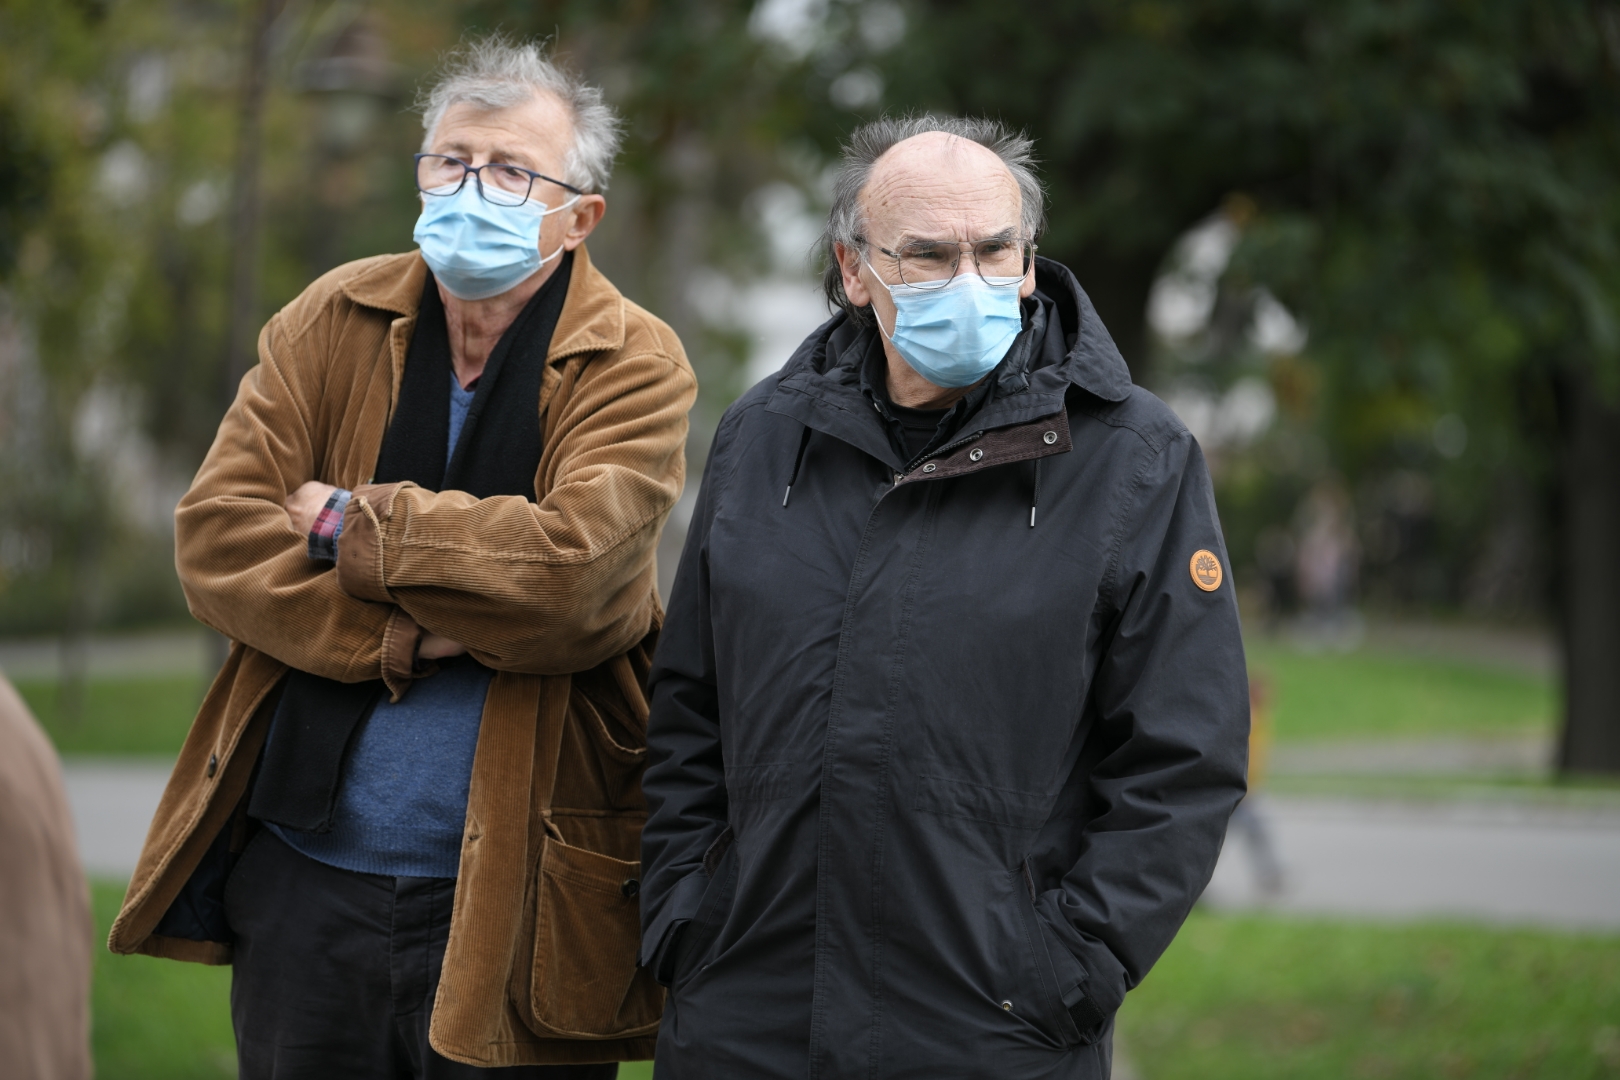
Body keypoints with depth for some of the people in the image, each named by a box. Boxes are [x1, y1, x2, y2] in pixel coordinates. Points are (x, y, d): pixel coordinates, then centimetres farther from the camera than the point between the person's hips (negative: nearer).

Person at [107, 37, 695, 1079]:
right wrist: (400, 633, -17)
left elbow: (575, 572, -22)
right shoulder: (336, 320, 5)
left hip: (509, 896, -3)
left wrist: (349, 524, -13)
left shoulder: (634, 365, -5)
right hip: (301, 874, 4)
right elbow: (214, 532, -5)